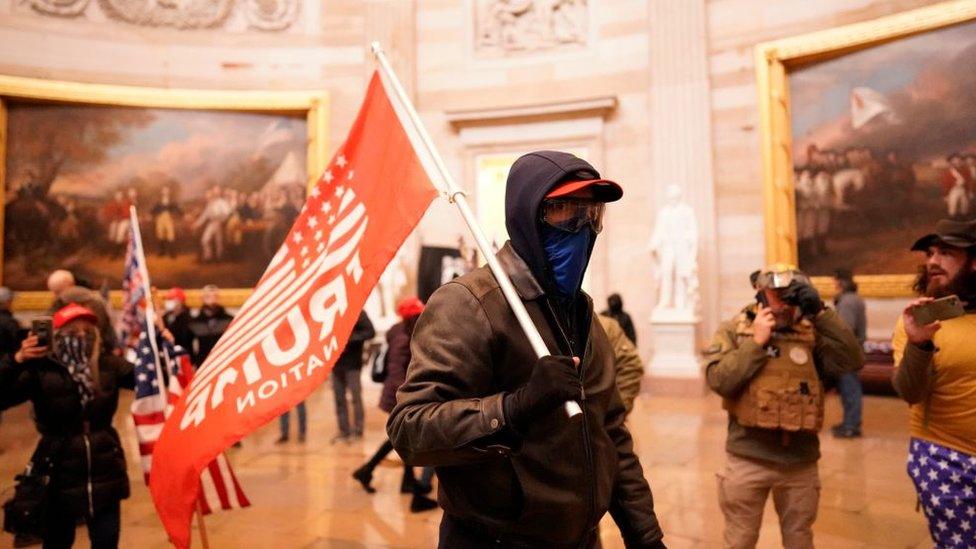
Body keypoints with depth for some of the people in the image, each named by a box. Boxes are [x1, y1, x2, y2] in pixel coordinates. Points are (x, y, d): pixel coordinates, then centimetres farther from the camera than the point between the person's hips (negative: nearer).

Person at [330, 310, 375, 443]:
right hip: (336, 363, 6)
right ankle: (344, 431, 18)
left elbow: (370, 332, -13)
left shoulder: (358, 312, -6)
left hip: (352, 363, -5)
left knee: (356, 397, 0)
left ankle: (358, 430, 7)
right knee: (339, 398, 9)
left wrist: (350, 338, -21)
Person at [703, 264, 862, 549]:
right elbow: (718, 381, -14)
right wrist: (756, 342, -16)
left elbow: (851, 360, -11)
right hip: (748, 459, -1)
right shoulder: (733, 330, -3)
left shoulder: (812, 333, 3)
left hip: (800, 461, 2)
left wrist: (820, 312, -14)